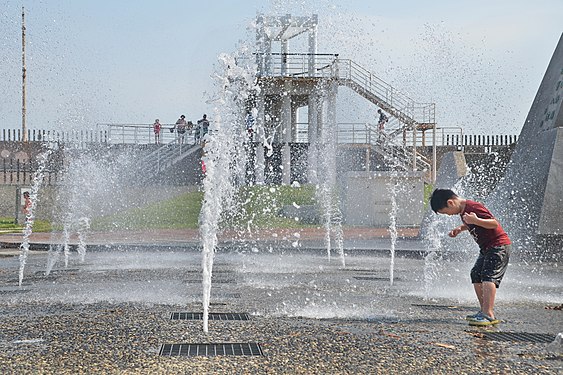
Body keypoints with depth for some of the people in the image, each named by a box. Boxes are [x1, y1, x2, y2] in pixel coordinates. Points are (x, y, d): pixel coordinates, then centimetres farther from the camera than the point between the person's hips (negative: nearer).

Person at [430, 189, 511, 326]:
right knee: (476, 275, 12)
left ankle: (489, 314, -26)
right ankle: (485, 311, 18)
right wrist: (460, 228, 9)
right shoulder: (463, 210, 8)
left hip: (498, 246, -11)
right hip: (487, 248, 11)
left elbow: (494, 223, -25)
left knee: (488, 277, -20)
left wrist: (476, 220, -39)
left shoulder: (473, 207, -21)